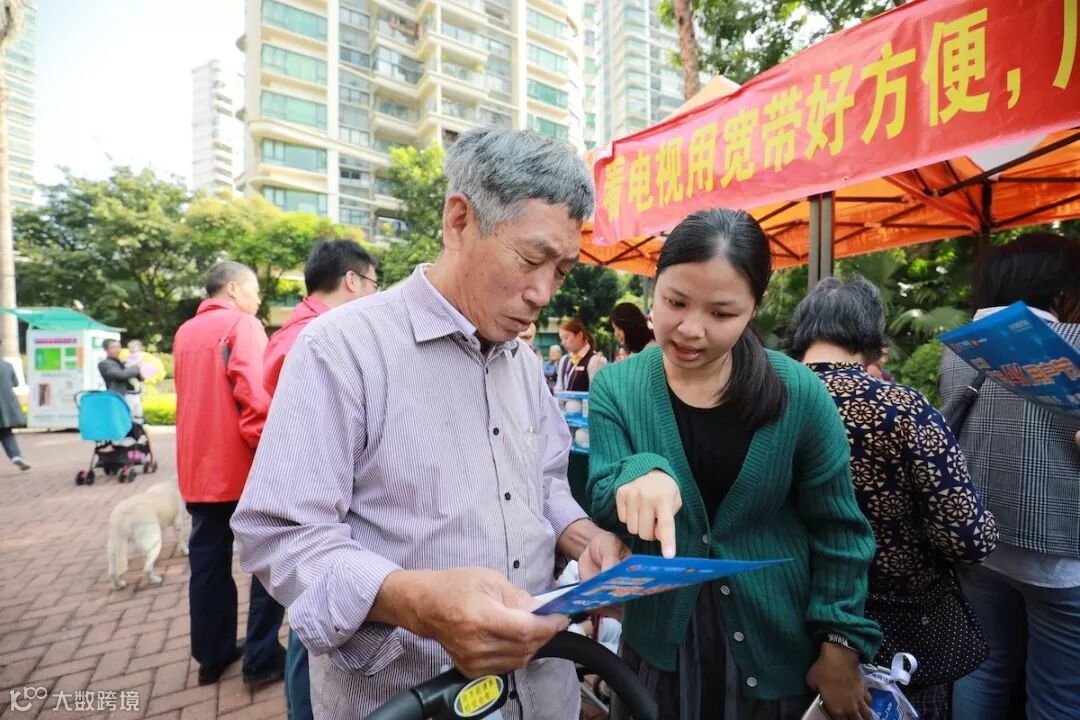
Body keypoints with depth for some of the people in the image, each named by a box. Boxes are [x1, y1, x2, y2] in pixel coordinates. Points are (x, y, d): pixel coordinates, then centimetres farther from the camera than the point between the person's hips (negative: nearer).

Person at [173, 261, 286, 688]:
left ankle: (211, 656, 26)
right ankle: (261, 659, 11)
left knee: (208, 564, 14)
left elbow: (189, 396, 19)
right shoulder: (242, 325, -10)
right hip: (244, 466, -7)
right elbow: (256, 393, -19)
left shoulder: (185, 333, 14)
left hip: (199, 468, 8)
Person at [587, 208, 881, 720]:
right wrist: (639, 474, -34)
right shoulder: (617, 386, -11)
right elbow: (600, 507, -14)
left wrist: (842, 641, -5)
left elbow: (835, 528, -4)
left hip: (779, 645, 0)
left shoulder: (797, 392, -13)